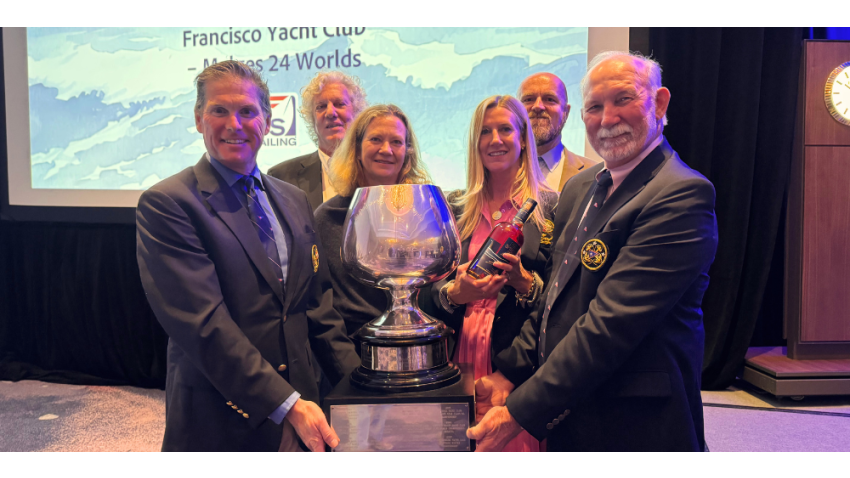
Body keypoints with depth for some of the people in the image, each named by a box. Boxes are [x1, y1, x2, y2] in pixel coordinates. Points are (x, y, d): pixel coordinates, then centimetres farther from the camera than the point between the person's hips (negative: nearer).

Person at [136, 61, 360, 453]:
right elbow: (203, 324, -19)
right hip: (219, 427, -5)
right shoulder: (166, 204, -12)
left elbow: (317, 304, 8)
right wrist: (287, 405, -22)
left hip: (299, 409, 6)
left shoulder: (295, 201, 8)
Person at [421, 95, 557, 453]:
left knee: (517, 440, -2)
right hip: (461, 357, 3)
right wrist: (454, 292, -11)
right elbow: (429, 287, 9)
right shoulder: (454, 208, 10)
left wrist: (526, 283, -17)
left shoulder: (552, 207, 0)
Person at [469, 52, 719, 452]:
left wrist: (520, 413, -23)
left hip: (634, 429, -7)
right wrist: (509, 373, 0)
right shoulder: (580, 186, 7)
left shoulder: (683, 194, -19)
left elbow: (610, 323, -25)